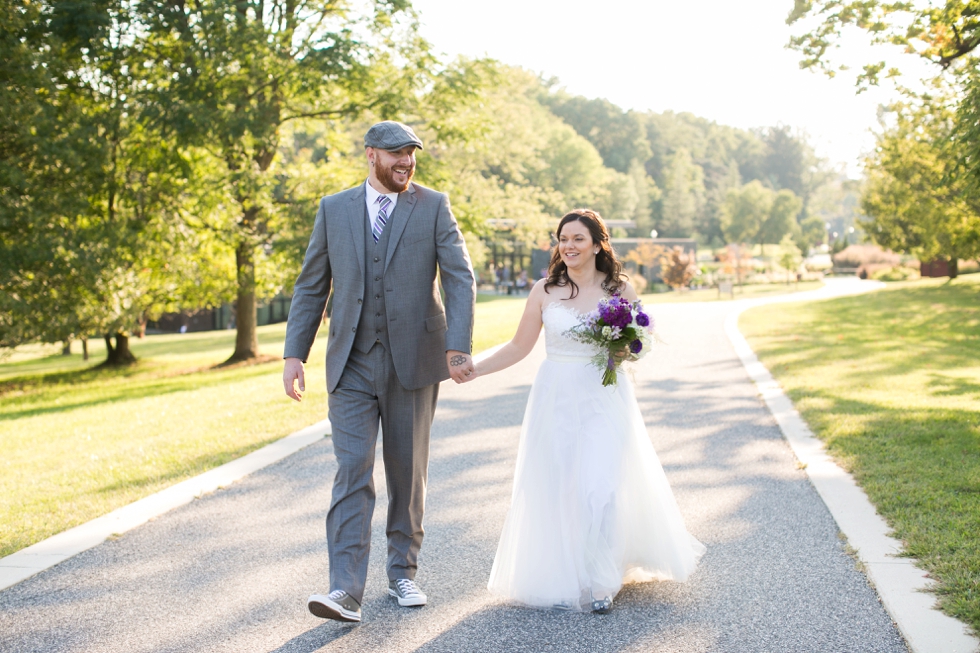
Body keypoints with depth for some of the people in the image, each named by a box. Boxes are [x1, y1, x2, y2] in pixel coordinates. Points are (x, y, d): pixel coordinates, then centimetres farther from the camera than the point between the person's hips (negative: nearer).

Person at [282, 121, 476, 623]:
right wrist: (294, 353, -1)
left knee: (408, 472, 10)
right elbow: (311, 286, 8)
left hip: (414, 360, 0)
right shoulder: (334, 209, 7)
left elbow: (460, 278, -6)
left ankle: (402, 573, 25)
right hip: (352, 365, 0)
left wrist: (458, 347, -20)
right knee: (353, 472, -9)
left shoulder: (433, 207, 2)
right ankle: (345, 591, -12)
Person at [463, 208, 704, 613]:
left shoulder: (619, 289, 0)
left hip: (604, 400, -1)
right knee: (557, 490, 3)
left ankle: (599, 584, 7)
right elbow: (520, 346, 4)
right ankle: (561, 580, 18)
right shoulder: (545, 290, 0)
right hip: (557, 399, 1)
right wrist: (472, 370, -4)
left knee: (601, 489, -9)